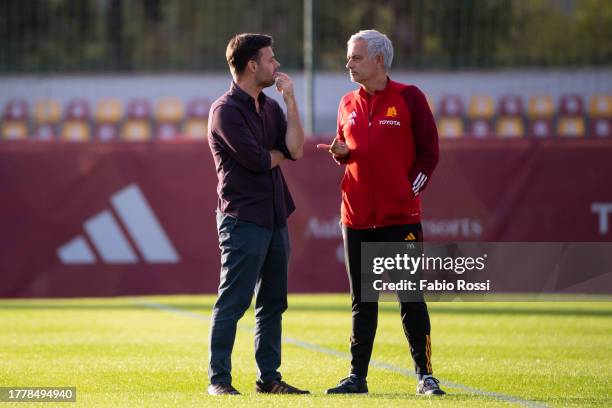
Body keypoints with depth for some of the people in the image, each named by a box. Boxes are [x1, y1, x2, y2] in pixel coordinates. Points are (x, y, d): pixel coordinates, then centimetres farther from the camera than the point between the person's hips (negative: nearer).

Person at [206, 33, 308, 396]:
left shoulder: (271, 107, 15)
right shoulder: (226, 110, -10)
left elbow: (296, 150, 2)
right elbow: (256, 159, -18)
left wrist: (290, 99, -1)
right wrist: (279, 153, 3)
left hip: (275, 218, 8)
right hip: (243, 219, -8)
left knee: (273, 303, 11)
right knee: (233, 303, -7)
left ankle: (269, 377, 17)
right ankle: (219, 379, -3)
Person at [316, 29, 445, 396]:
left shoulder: (409, 98, -3)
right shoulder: (348, 104, 11)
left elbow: (429, 152, -2)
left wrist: (412, 189, -11)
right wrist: (341, 152, -1)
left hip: (400, 216, -5)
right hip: (357, 217, 5)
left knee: (411, 298, -1)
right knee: (362, 300, 9)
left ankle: (425, 376, 5)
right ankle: (358, 377, 13)